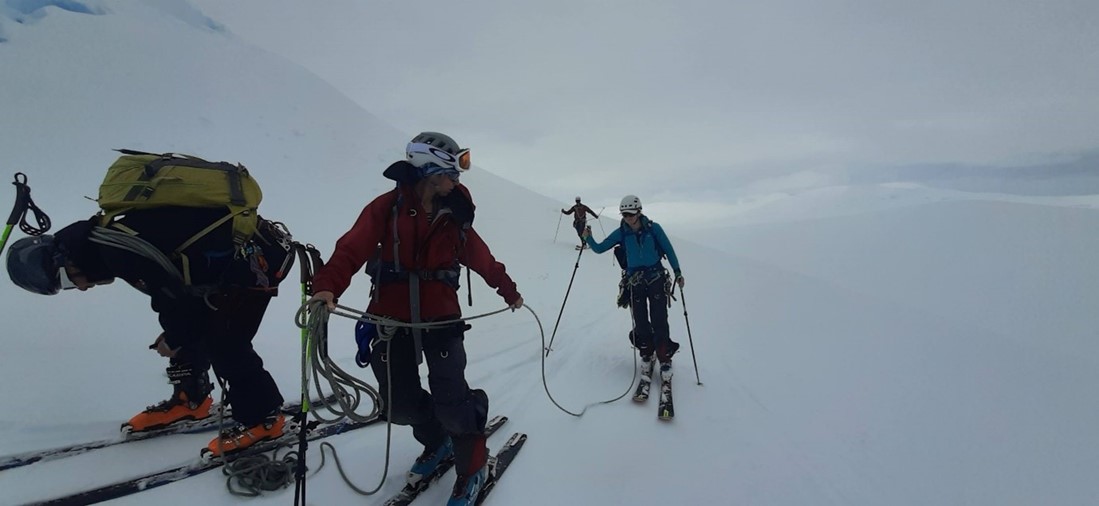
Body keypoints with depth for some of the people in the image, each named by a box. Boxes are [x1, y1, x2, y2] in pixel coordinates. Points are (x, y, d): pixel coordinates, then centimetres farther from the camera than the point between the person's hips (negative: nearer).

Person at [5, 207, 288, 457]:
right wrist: (172, 330, 18)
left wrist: (174, 338, -2)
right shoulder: (106, 238, 14)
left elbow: (177, 292, -19)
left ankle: (263, 418, 6)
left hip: (254, 261, -10)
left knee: (224, 344, -8)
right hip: (229, 260, 10)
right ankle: (190, 399, 33)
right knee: (191, 333, 16)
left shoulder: (110, 247, -18)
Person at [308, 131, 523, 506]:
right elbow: (352, 249, -14)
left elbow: (482, 258, 15)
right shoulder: (386, 207, -5)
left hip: (441, 318, 0)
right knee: (400, 405, 8)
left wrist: (508, 291, 25)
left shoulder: (454, 215, 4)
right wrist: (327, 287, -32)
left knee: (451, 403, -7)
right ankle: (436, 442, 41)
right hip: (393, 319, 0)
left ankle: (473, 466, 22)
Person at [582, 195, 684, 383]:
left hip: (657, 279, -2)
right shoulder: (621, 233, 0)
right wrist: (588, 239, -12)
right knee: (640, 324, 3)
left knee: (659, 322, -6)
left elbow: (669, 250, 3)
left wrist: (677, 272, 0)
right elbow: (599, 248, 3)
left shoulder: (653, 228, -5)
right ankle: (646, 355, 25)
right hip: (635, 282, 2)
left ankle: (665, 359, 9)